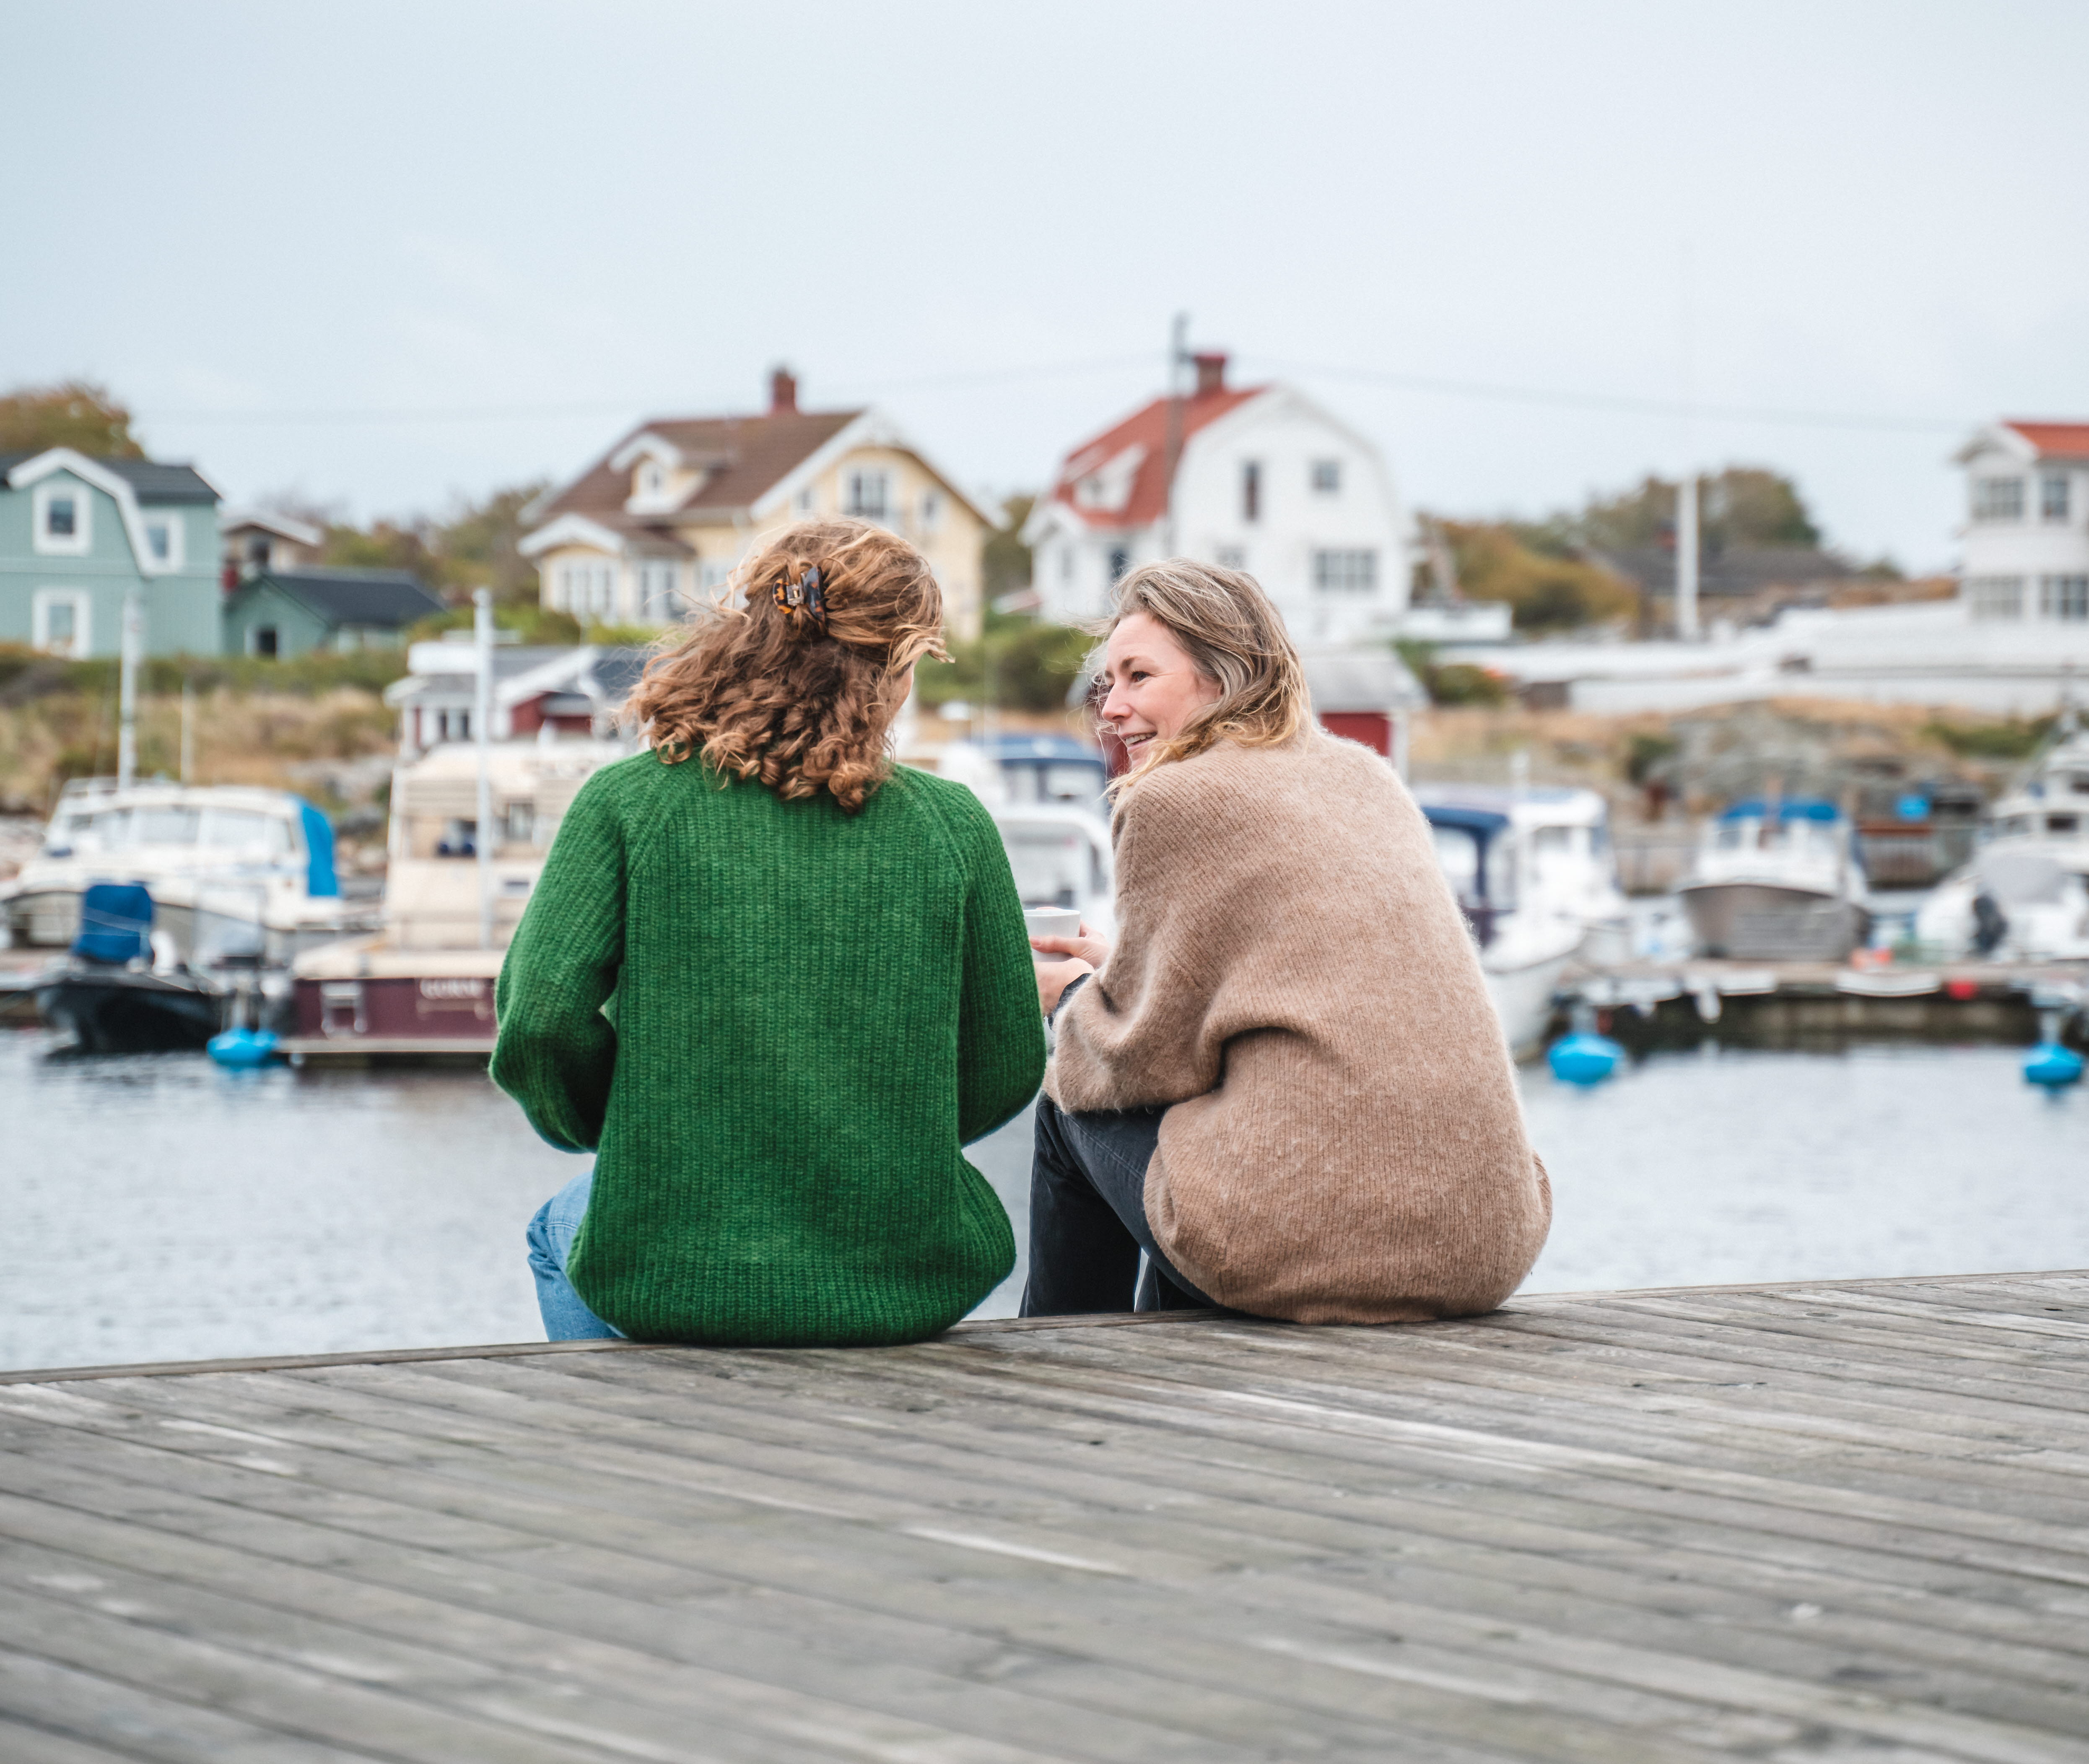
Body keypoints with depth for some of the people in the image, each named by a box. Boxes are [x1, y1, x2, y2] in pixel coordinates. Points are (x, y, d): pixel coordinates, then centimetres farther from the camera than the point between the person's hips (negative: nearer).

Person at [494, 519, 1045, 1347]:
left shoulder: (628, 801, -6)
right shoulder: (951, 823, -3)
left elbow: (539, 1021, -14)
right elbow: (1006, 1071, 2)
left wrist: (602, 1124, 8)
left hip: (670, 1284, -1)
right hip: (902, 1289, 1)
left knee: (561, 1230, 37)